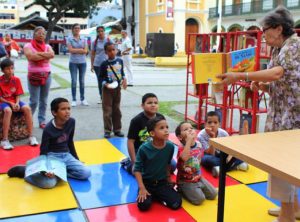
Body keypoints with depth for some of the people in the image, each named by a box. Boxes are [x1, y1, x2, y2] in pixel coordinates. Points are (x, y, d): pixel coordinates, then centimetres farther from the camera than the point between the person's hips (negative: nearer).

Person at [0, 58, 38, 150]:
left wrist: (17, 103, -19)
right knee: (8, 111, -37)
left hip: (14, 101, 3)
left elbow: (18, 95, 1)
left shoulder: (16, 79, -1)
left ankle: (31, 136, -20)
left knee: (27, 109, -26)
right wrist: (10, 103, -20)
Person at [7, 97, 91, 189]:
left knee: (86, 173, -17)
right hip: (52, 156, -5)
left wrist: (76, 160, 18)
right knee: (49, 183, -30)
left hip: (66, 155, 5)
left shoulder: (71, 122, -4)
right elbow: (43, 152, -14)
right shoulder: (48, 129, -18)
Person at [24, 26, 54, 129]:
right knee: (34, 101, -5)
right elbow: (31, 57, -19)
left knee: (44, 100, 7)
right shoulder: (28, 46, 0)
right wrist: (46, 56, -9)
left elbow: (52, 54, -10)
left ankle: (42, 121, 15)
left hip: (46, 75, 4)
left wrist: (38, 53, -13)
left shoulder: (47, 46, 11)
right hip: (34, 75, -4)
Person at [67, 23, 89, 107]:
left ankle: (82, 99, 15)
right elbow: (70, 50, -11)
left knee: (82, 81, 8)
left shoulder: (83, 39, 7)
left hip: (83, 62, 2)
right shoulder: (69, 39, 1)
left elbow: (85, 51, -4)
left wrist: (75, 50, -9)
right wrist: (80, 50, -7)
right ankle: (74, 100, 4)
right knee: (74, 81, -2)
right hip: (73, 62, -2)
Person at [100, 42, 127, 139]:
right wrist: (105, 84, -21)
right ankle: (107, 130, 9)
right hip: (107, 89, -4)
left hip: (117, 88, 4)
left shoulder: (120, 61, -1)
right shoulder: (104, 64, -11)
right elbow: (101, 77, -5)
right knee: (107, 110, 0)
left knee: (117, 110, 12)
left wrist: (124, 79, -6)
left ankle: (117, 129, 22)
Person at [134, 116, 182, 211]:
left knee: (176, 204, -13)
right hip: (146, 182, -3)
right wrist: (142, 188, -19)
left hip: (162, 182, 3)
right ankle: (150, 195, 9)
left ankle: (156, 195, 11)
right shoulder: (144, 149, -20)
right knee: (144, 205, -25)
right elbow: (137, 169, -13)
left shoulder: (170, 146, -10)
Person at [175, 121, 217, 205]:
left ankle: (196, 190, 22)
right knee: (199, 199, -18)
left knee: (213, 194, 5)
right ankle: (182, 190, 5)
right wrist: (189, 140, -41)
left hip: (198, 178, 7)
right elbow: (184, 158, -46)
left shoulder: (198, 144, -1)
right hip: (185, 181, -7)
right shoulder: (181, 148, -22)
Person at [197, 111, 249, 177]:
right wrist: (212, 137, -38)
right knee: (206, 159, -39)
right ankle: (236, 165, -26)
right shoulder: (201, 136, -25)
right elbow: (211, 154, -28)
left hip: (221, 156, 3)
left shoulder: (224, 133, -17)